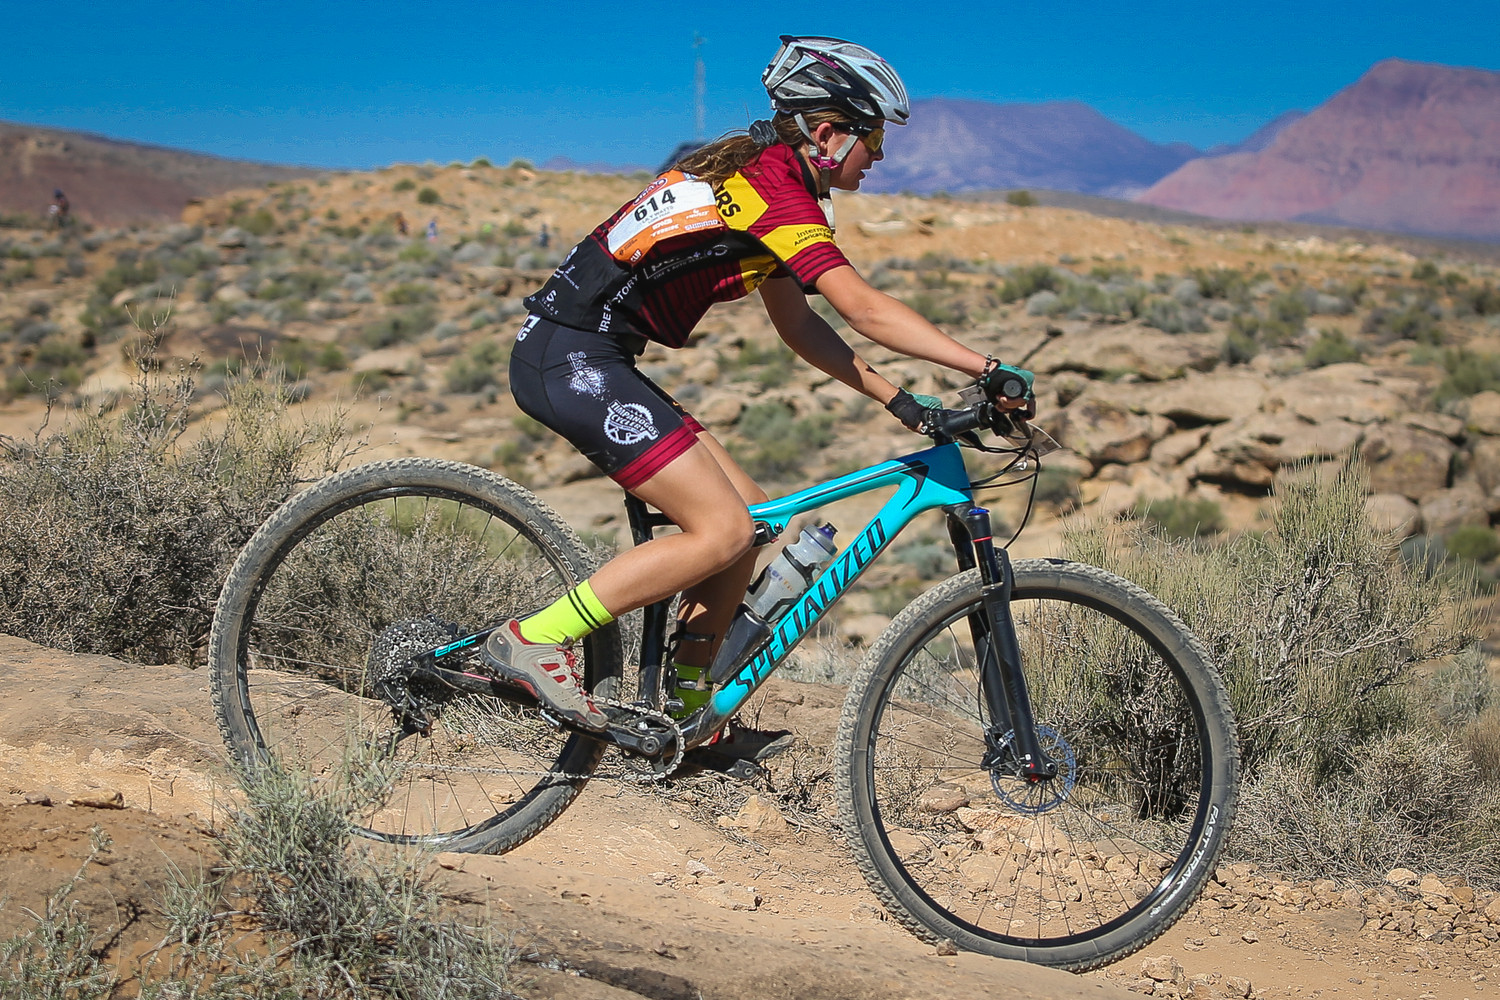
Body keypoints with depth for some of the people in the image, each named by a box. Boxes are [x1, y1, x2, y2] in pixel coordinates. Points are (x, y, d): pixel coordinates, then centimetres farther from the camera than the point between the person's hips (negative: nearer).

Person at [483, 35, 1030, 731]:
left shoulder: (758, 173, 16)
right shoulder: (776, 187, -14)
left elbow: (798, 324, 19)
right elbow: (863, 309, -24)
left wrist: (897, 400, 12)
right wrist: (987, 368, -25)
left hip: (581, 359, 10)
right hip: (573, 359, -10)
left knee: (752, 514, 9)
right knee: (723, 531, -12)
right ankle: (531, 642, -10)